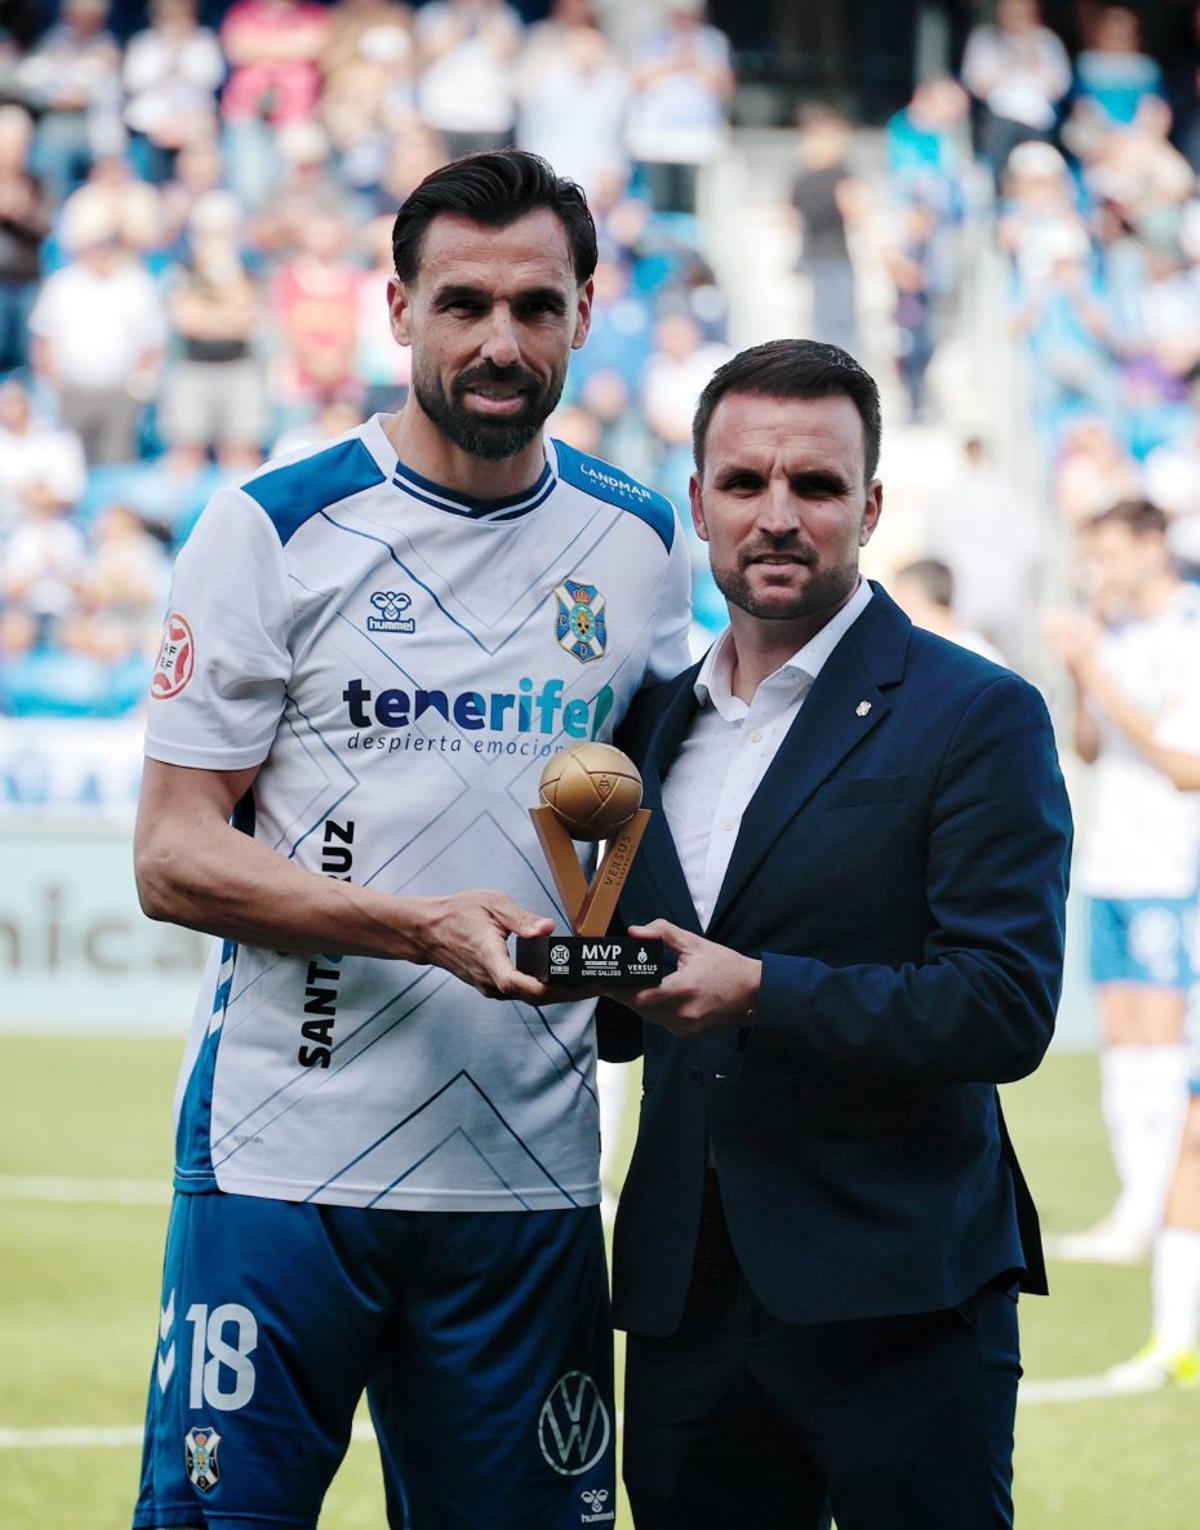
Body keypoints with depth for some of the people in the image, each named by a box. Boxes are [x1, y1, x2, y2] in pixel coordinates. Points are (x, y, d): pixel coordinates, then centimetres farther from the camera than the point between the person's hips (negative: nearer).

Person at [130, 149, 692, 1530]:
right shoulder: (274, 529, -3)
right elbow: (173, 858, -5)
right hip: (282, 1155, -3)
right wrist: (427, 928, -18)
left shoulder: (638, 546, 9)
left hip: (528, 1169, 4)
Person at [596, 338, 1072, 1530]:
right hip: (686, 1299, 6)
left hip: (894, 1298, -5)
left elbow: (1006, 1007, -13)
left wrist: (761, 993, -20)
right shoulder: (653, 726, 16)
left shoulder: (978, 718, -3)